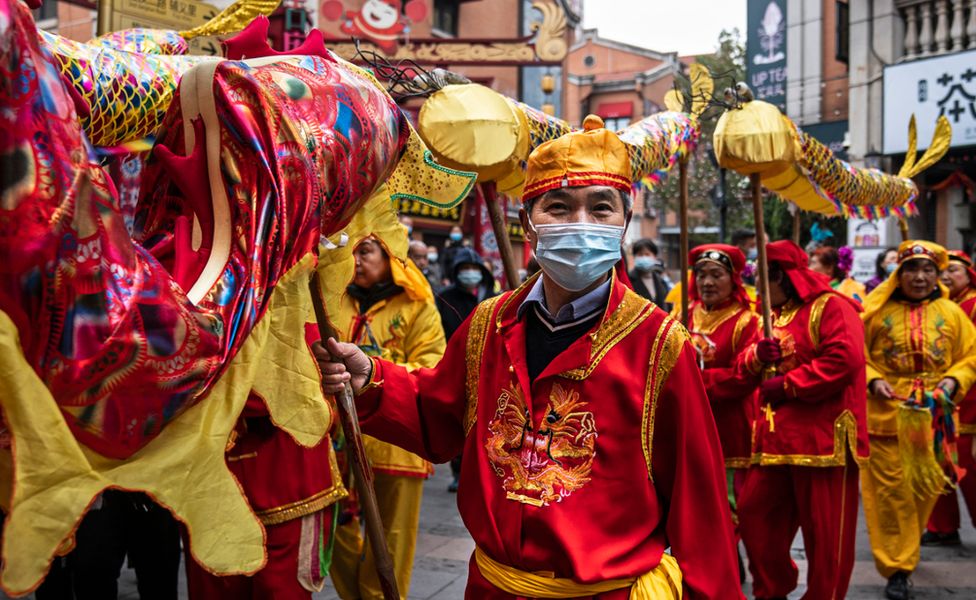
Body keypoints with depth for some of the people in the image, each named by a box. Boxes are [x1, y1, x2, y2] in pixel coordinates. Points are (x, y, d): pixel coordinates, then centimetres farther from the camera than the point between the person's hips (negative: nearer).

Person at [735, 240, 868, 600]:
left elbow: (844, 359, -21)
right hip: (775, 437, 8)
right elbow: (745, 366, 18)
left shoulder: (831, 308, -6)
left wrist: (787, 384, -17)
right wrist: (756, 355, -6)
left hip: (822, 437, -8)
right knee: (753, 512, 8)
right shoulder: (774, 316, 20)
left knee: (824, 529, -1)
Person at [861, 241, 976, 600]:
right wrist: (872, 381, -14)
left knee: (924, 490, 11)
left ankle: (906, 555, 33)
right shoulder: (878, 311, -1)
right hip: (886, 417, -2)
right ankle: (896, 569, 7)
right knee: (891, 492, -1)